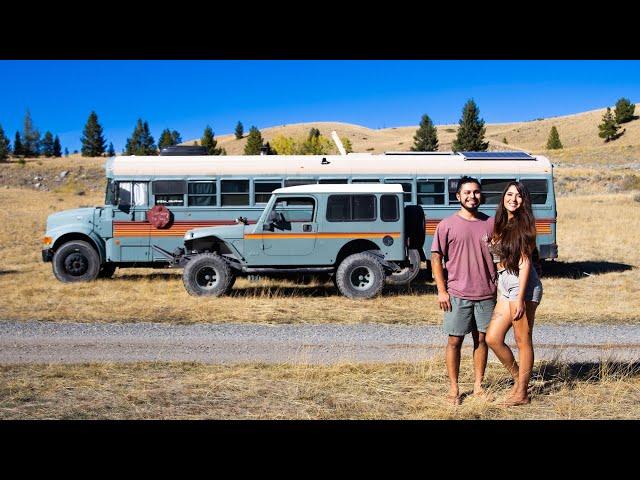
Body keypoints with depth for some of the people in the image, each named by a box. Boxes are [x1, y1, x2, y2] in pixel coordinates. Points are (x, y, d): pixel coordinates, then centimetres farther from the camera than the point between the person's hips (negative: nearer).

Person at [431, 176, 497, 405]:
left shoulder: (490, 224, 6)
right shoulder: (447, 225, -2)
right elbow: (436, 257, -2)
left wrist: (498, 286, 8)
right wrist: (441, 290, -7)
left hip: (486, 294, 3)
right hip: (458, 294, -2)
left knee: (482, 339, 9)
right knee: (455, 341, 3)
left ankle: (478, 386, 20)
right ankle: (453, 388, 13)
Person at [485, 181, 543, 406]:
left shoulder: (523, 225, -7)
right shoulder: (500, 225, 14)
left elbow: (525, 262, -12)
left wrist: (520, 298, -18)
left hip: (523, 285, -8)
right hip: (504, 286, 8)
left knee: (522, 341, 0)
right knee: (492, 339, 4)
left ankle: (522, 393, 10)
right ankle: (518, 379, 21)